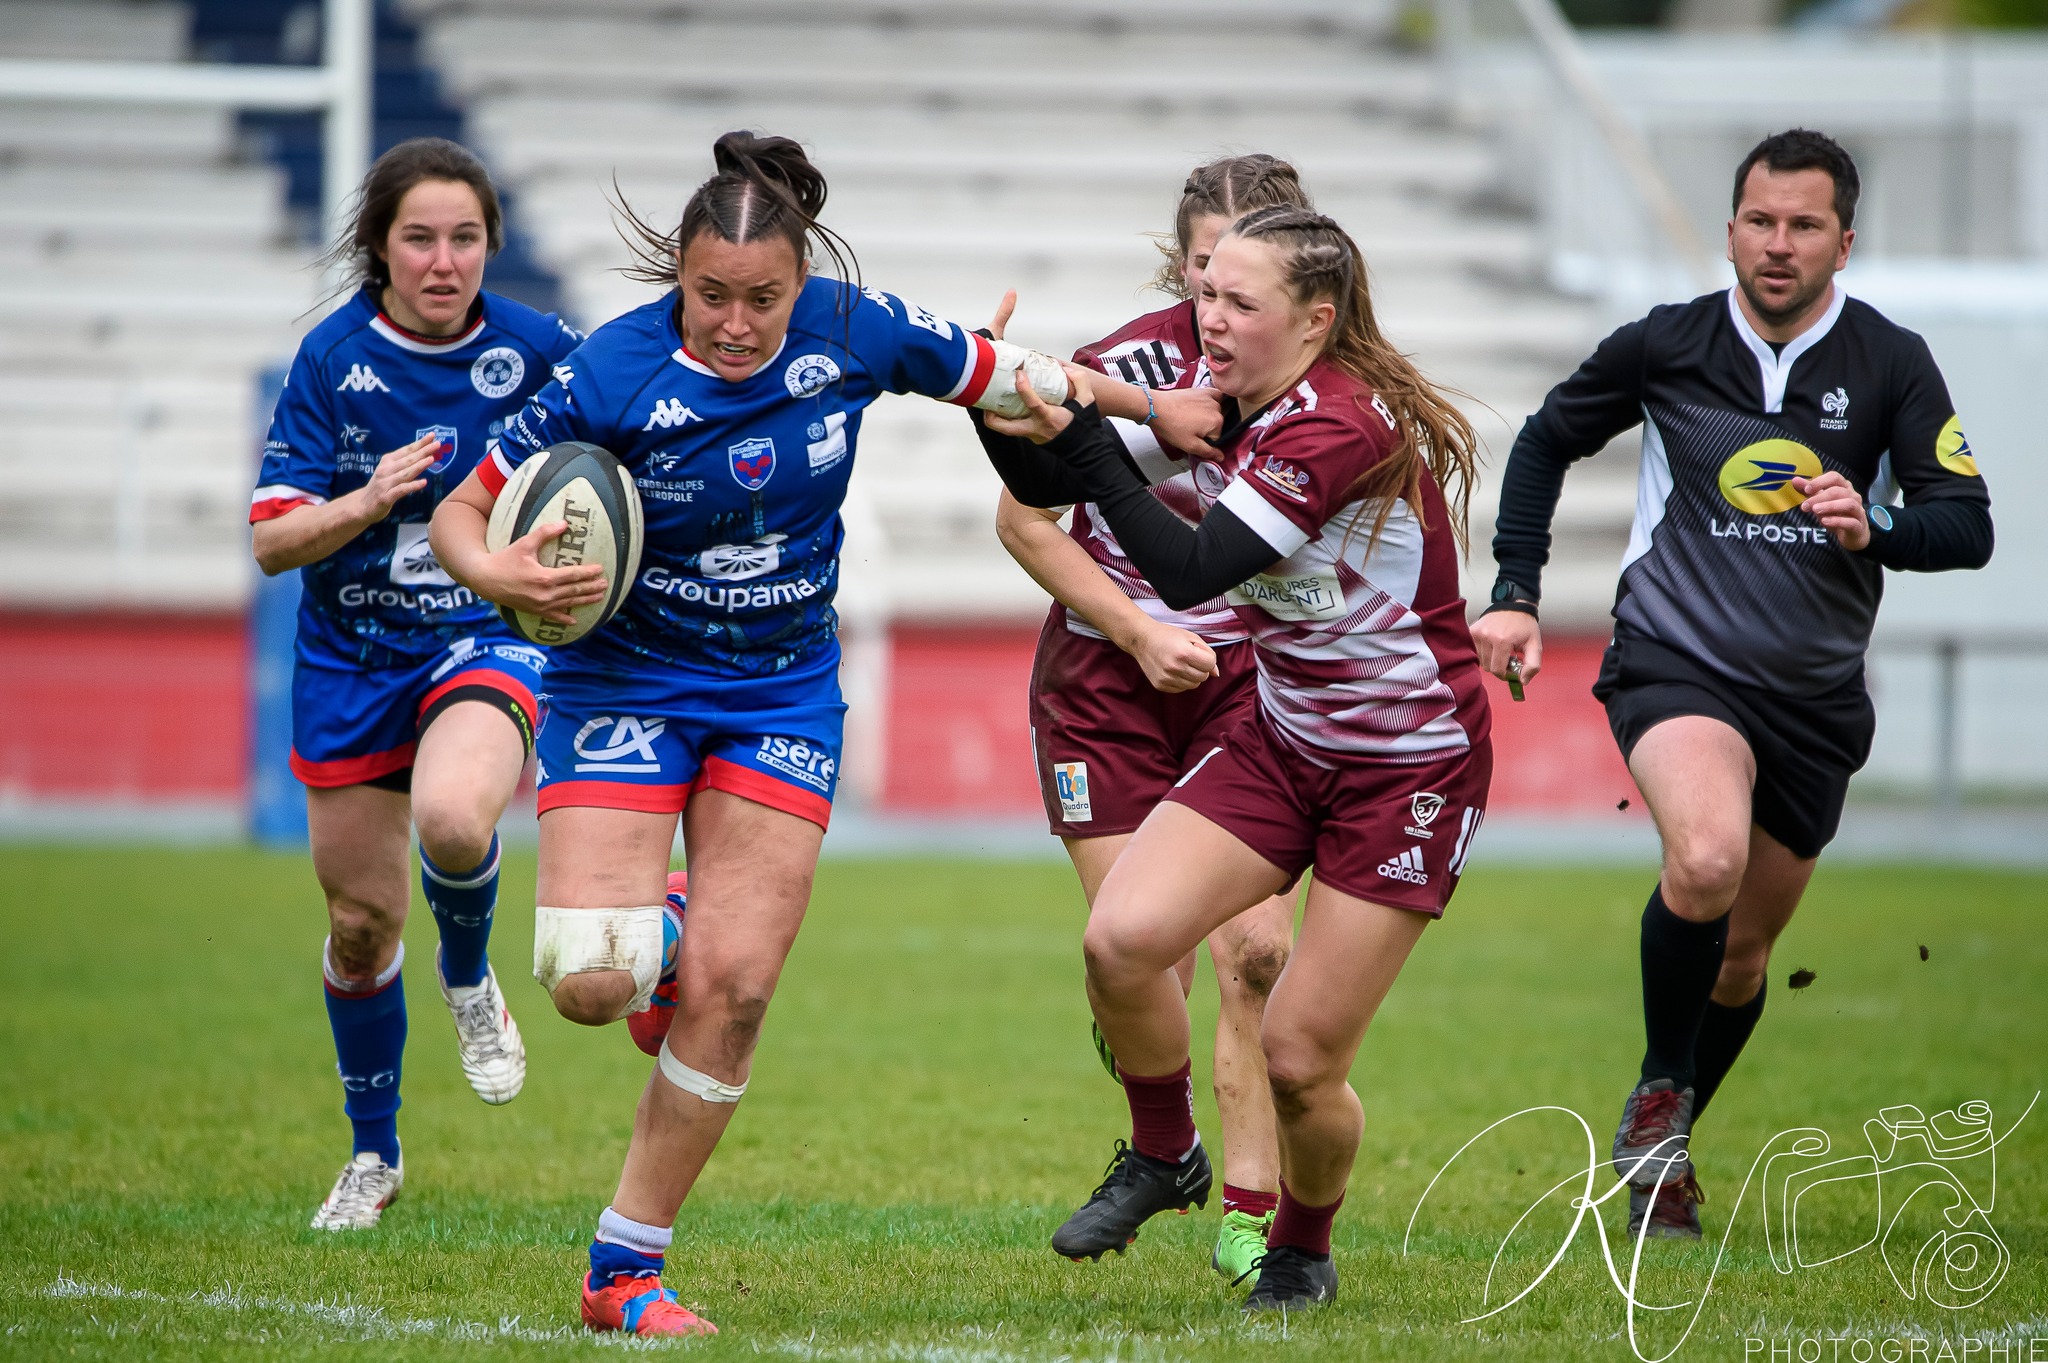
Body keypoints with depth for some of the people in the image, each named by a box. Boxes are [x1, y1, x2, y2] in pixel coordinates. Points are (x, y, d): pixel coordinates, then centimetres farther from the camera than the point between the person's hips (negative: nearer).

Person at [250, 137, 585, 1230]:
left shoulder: (537, 350, -8)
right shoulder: (332, 358, -8)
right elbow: (272, 541, -9)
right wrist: (367, 500, -27)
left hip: (489, 636, -2)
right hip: (351, 658, 2)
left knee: (454, 817, -34)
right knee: (362, 919, 8)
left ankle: (468, 978, 0)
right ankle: (373, 1156, 30)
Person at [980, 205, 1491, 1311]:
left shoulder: (1344, 425, -26)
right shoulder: (1216, 392, -2)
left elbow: (1191, 570, -30)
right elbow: (1043, 493, 3)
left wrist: (1084, 440, -30)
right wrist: (1011, 420, -16)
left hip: (1412, 767, -7)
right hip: (1284, 739, 7)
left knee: (1300, 1061, -6)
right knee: (1121, 938, -16)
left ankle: (1302, 1252, 23)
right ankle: (1164, 1156, 10)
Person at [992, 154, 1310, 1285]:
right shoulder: (1130, 365, -19)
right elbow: (1024, 516, -7)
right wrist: (1136, 630, -13)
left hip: (1245, 674, 2)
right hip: (1107, 680, -2)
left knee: (1254, 948, -11)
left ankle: (1251, 1212, -2)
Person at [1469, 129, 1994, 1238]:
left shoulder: (1891, 365, -3)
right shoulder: (1664, 346, -2)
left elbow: (1967, 526, -7)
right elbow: (1546, 442, 14)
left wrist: (1875, 529, -28)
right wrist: (1516, 594, 7)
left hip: (1816, 694, 3)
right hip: (1676, 663, -2)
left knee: (1744, 951, 13)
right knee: (1707, 861, -32)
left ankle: (1661, 1155, 38)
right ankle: (1658, 1093, -8)